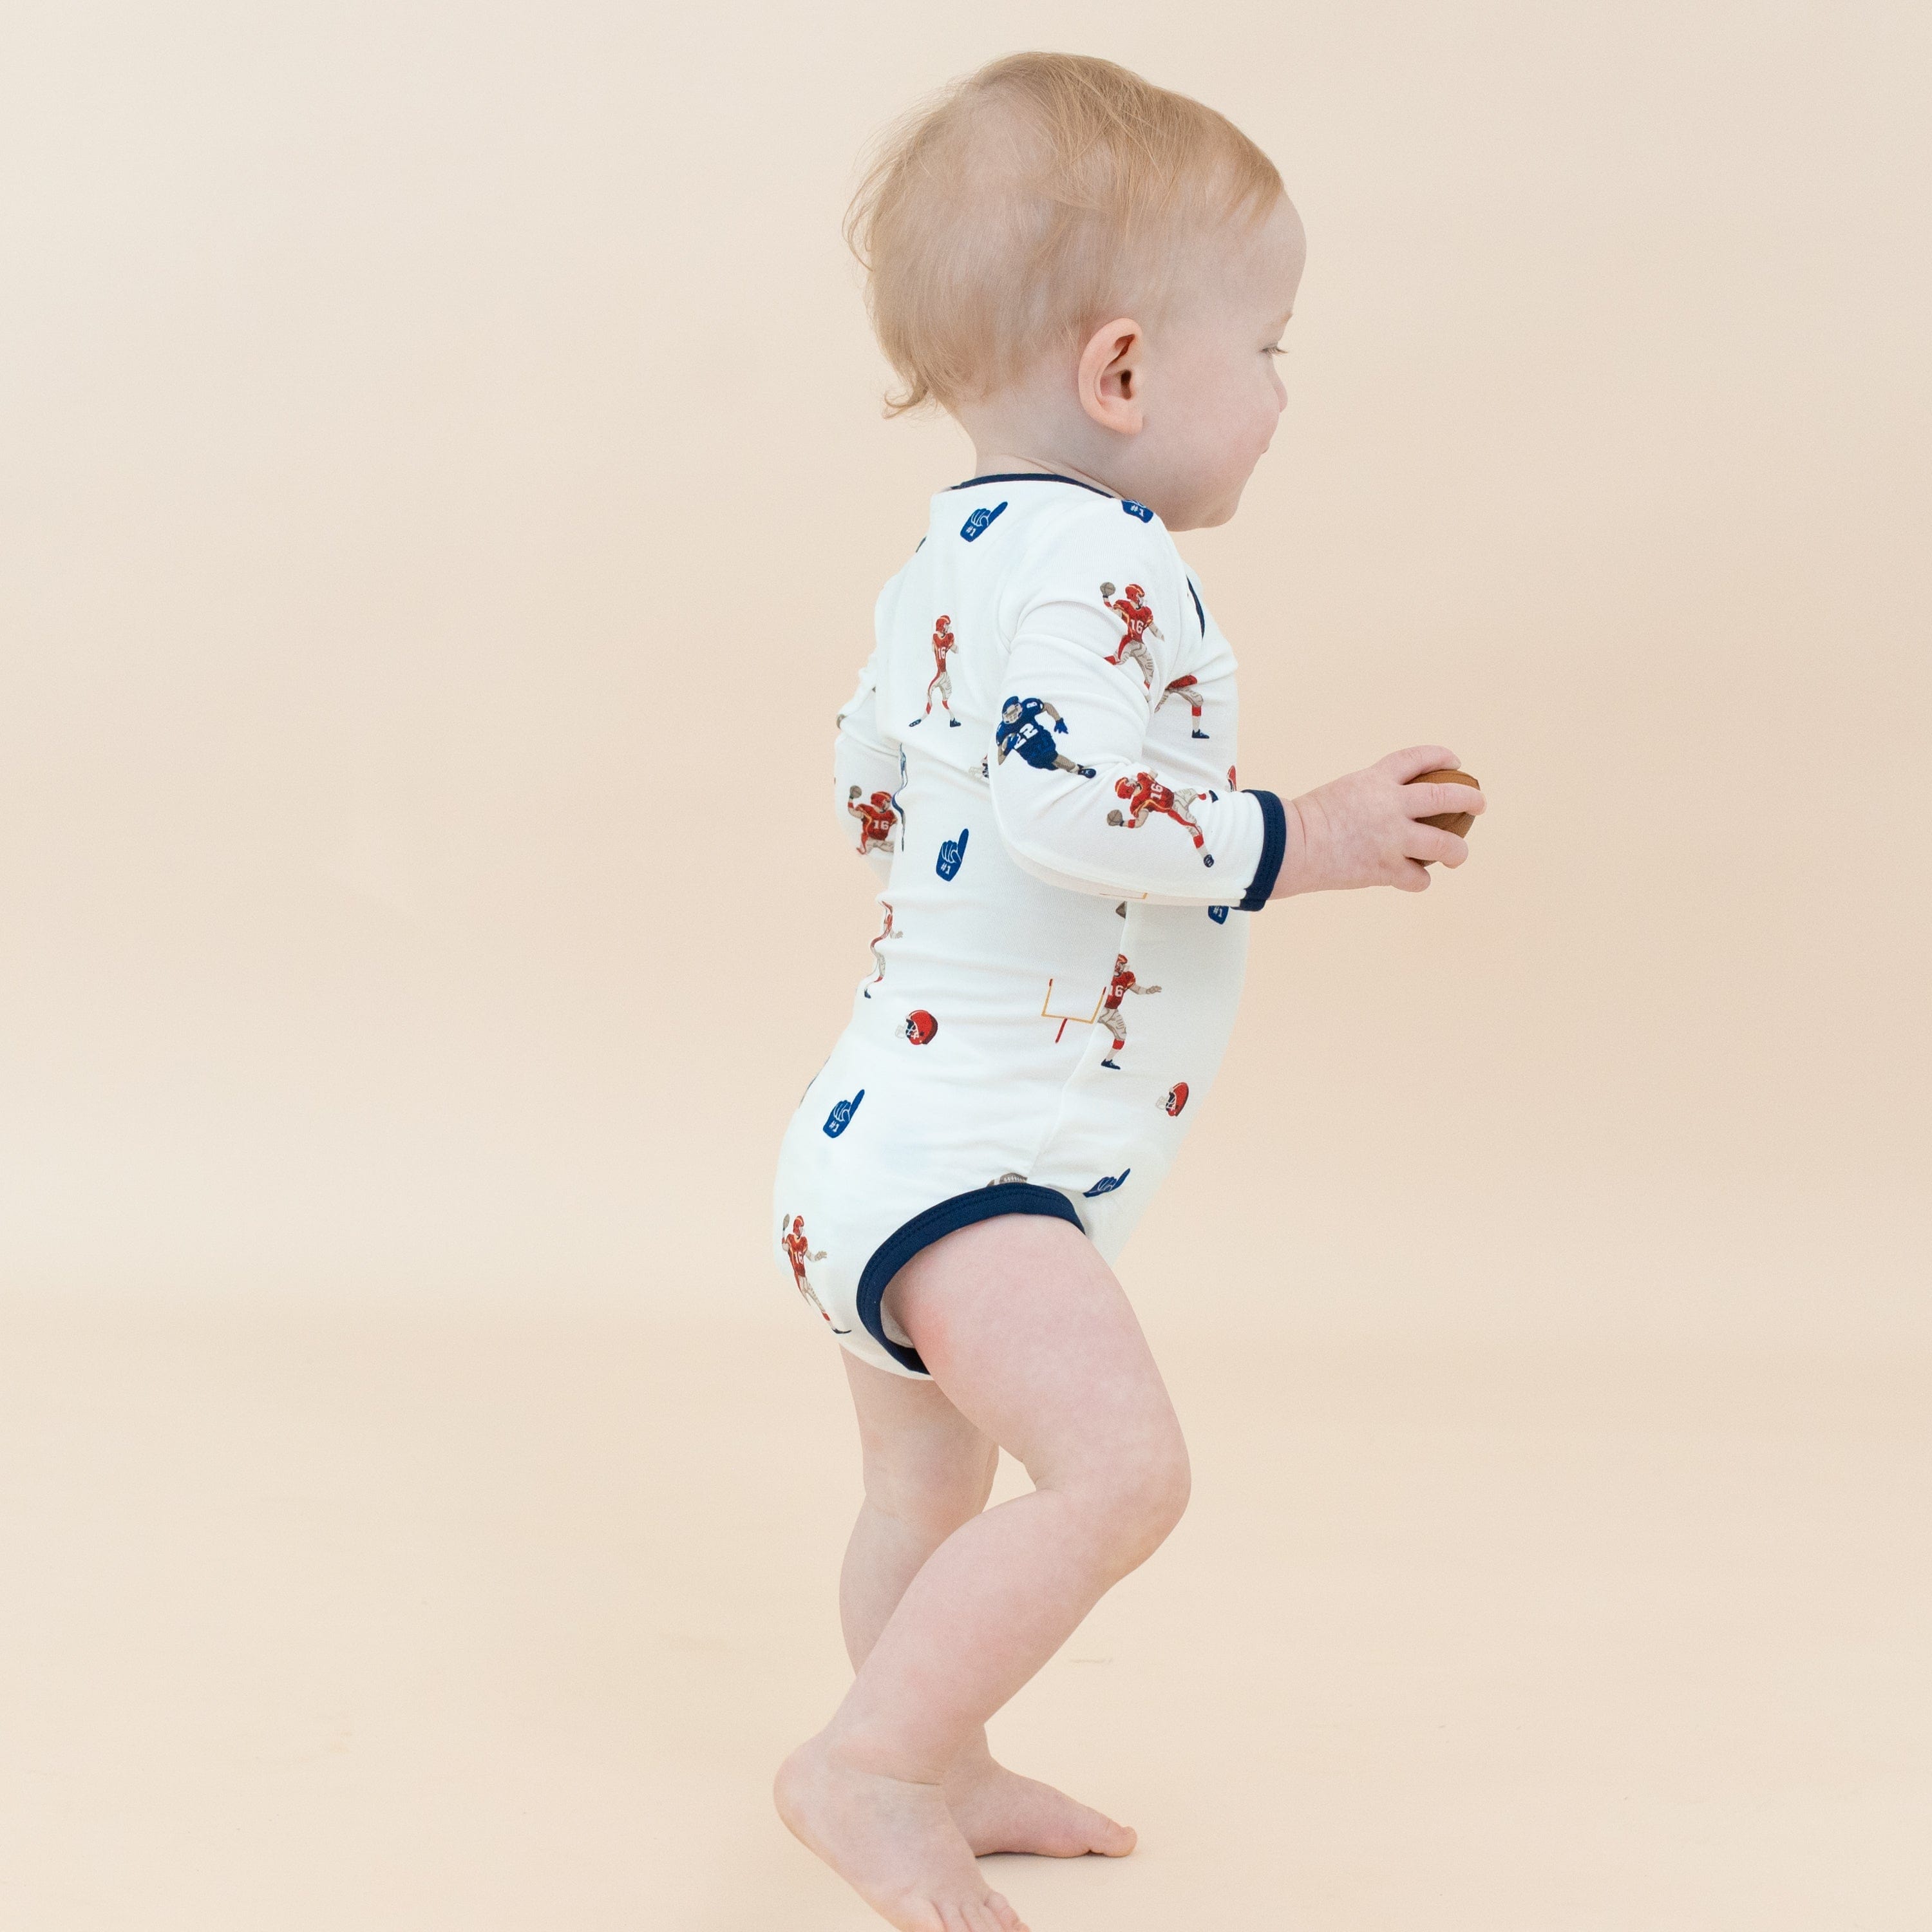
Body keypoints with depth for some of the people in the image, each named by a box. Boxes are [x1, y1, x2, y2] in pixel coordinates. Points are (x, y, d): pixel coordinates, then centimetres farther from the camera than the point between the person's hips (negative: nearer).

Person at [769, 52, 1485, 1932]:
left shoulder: (953, 554, 14)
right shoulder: (1085, 554, -19)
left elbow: (871, 781, 24)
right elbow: (1075, 799, -31)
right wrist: (1296, 841, -18)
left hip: (895, 1128, 11)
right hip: (964, 1149, -11)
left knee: (930, 1496, 24)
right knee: (1119, 1464, -23)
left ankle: (945, 1778, 41)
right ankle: (866, 1764, -14)